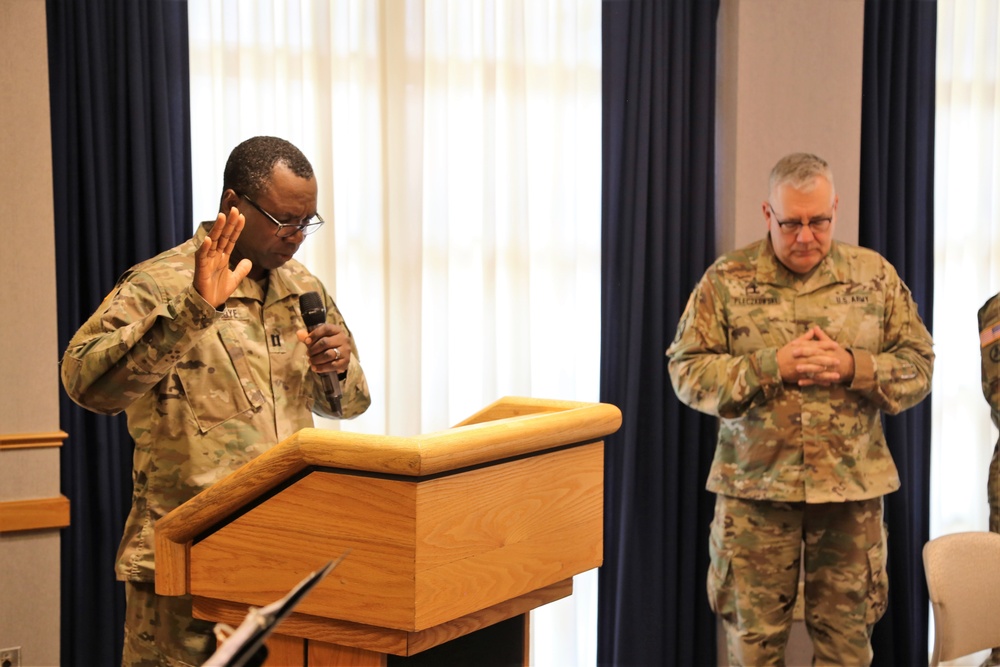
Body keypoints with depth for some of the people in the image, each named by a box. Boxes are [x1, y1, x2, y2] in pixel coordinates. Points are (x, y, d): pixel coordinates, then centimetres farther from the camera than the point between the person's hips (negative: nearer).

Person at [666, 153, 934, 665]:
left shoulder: (875, 275, 4)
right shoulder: (726, 280, -1)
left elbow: (918, 365, 4)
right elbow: (687, 371, -5)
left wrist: (853, 367, -15)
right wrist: (772, 365, -18)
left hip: (853, 488, 1)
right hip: (755, 487, -1)